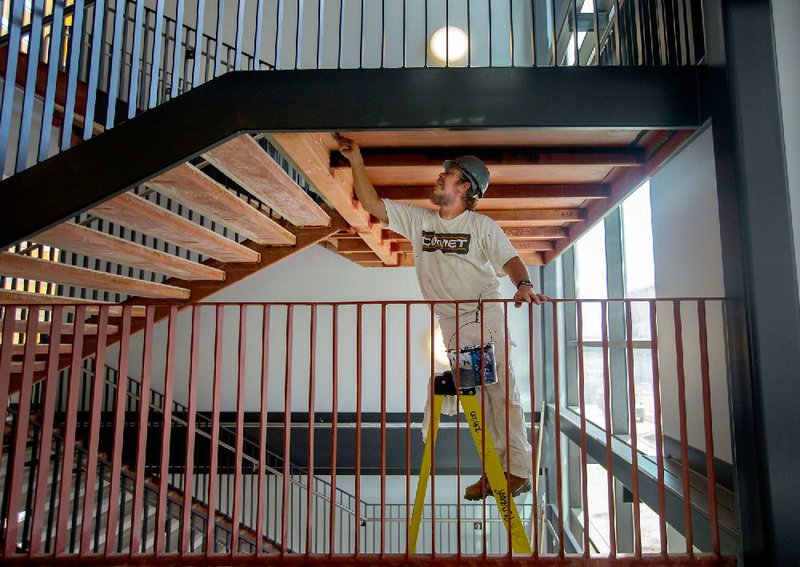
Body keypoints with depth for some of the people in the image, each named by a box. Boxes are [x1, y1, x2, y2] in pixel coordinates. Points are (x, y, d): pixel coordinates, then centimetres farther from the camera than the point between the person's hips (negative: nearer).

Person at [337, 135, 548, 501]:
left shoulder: (482, 226, -3)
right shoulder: (418, 220, 7)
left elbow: (510, 260, -9)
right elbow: (372, 204, 6)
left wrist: (523, 285, -30)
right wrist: (356, 161, 3)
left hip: (486, 316, -4)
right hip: (451, 324, 4)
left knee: (502, 391, -5)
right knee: (476, 397, 9)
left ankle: (518, 470, 6)